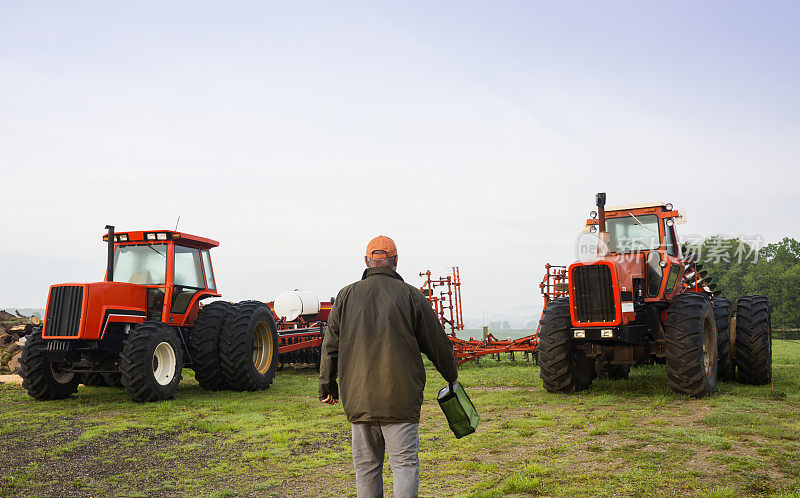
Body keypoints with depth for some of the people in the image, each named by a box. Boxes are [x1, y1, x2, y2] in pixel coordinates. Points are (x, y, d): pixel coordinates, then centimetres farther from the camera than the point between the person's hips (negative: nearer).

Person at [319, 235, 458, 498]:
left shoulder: (346, 296, 7)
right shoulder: (411, 295, 0)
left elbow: (330, 345, 9)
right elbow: (437, 343, 6)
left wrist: (327, 385, 19)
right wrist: (451, 375, 21)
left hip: (358, 398, 3)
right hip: (400, 398, -3)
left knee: (366, 466, 12)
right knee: (405, 464, -1)